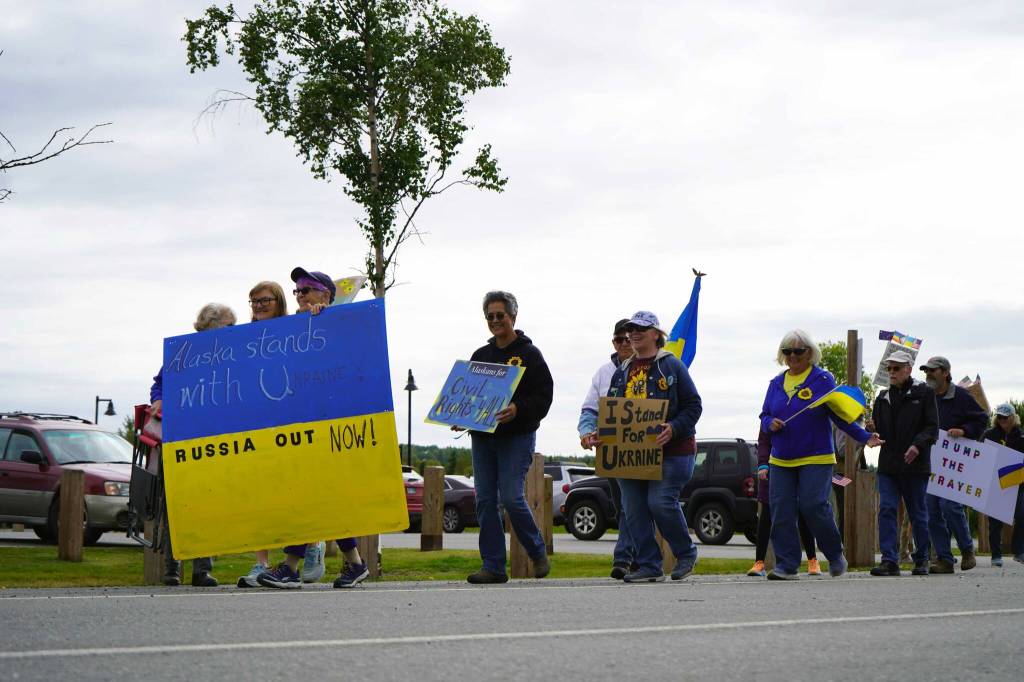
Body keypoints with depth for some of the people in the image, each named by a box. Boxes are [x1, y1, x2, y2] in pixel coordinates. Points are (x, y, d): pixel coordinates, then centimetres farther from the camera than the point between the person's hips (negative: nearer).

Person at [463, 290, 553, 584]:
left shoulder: (529, 354, 0)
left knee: (511, 497, -13)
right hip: (482, 436, 6)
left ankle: (538, 552, 9)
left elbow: (543, 395, -8)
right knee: (485, 500, 1)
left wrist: (518, 410, -25)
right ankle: (493, 567, 5)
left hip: (517, 437, -6)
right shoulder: (481, 355, 17)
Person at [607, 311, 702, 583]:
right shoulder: (622, 371, 17)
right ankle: (649, 566, 6)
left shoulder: (671, 366, 0)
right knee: (634, 509, 0)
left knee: (661, 502, -14)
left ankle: (686, 554, 8)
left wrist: (674, 428, -19)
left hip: (670, 450, -6)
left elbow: (693, 405, -3)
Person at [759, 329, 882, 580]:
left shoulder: (822, 380, -1)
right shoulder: (776, 383, 13)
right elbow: (764, 415, 16)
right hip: (781, 460, 5)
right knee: (781, 512, -3)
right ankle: (786, 565, 1)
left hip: (815, 458, -5)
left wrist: (864, 437, -13)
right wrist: (770, 423, -8)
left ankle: (835, 555, 11)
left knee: (814, 507, -12)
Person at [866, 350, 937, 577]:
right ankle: (889, 561, -9)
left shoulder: (924, 393, -1)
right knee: (886, 510, -7)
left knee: (918, 514, 6)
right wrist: (872, 429, -7)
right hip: (888, 464, 4)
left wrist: (918, 445, -21)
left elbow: (932, 428, -6)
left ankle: (921, 560, 18)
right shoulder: (883, 397, 13)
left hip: (915, 464, -4)